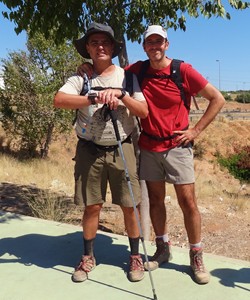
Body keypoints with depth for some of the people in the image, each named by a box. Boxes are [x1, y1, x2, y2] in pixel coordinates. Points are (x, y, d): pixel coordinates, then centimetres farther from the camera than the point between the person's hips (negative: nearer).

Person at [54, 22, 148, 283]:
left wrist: (120, 94, -17)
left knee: (129, 206, 5)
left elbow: (144, 112, -3)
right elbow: (59, 100, -17)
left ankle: (135, 256, 23)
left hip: (121, 150, 1)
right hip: (89, 151, 0)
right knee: (92, 206, 8)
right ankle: (88, 257, 26)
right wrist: (94, 98, -26)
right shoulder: (81, 78, 1)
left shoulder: (126, 76, 5)